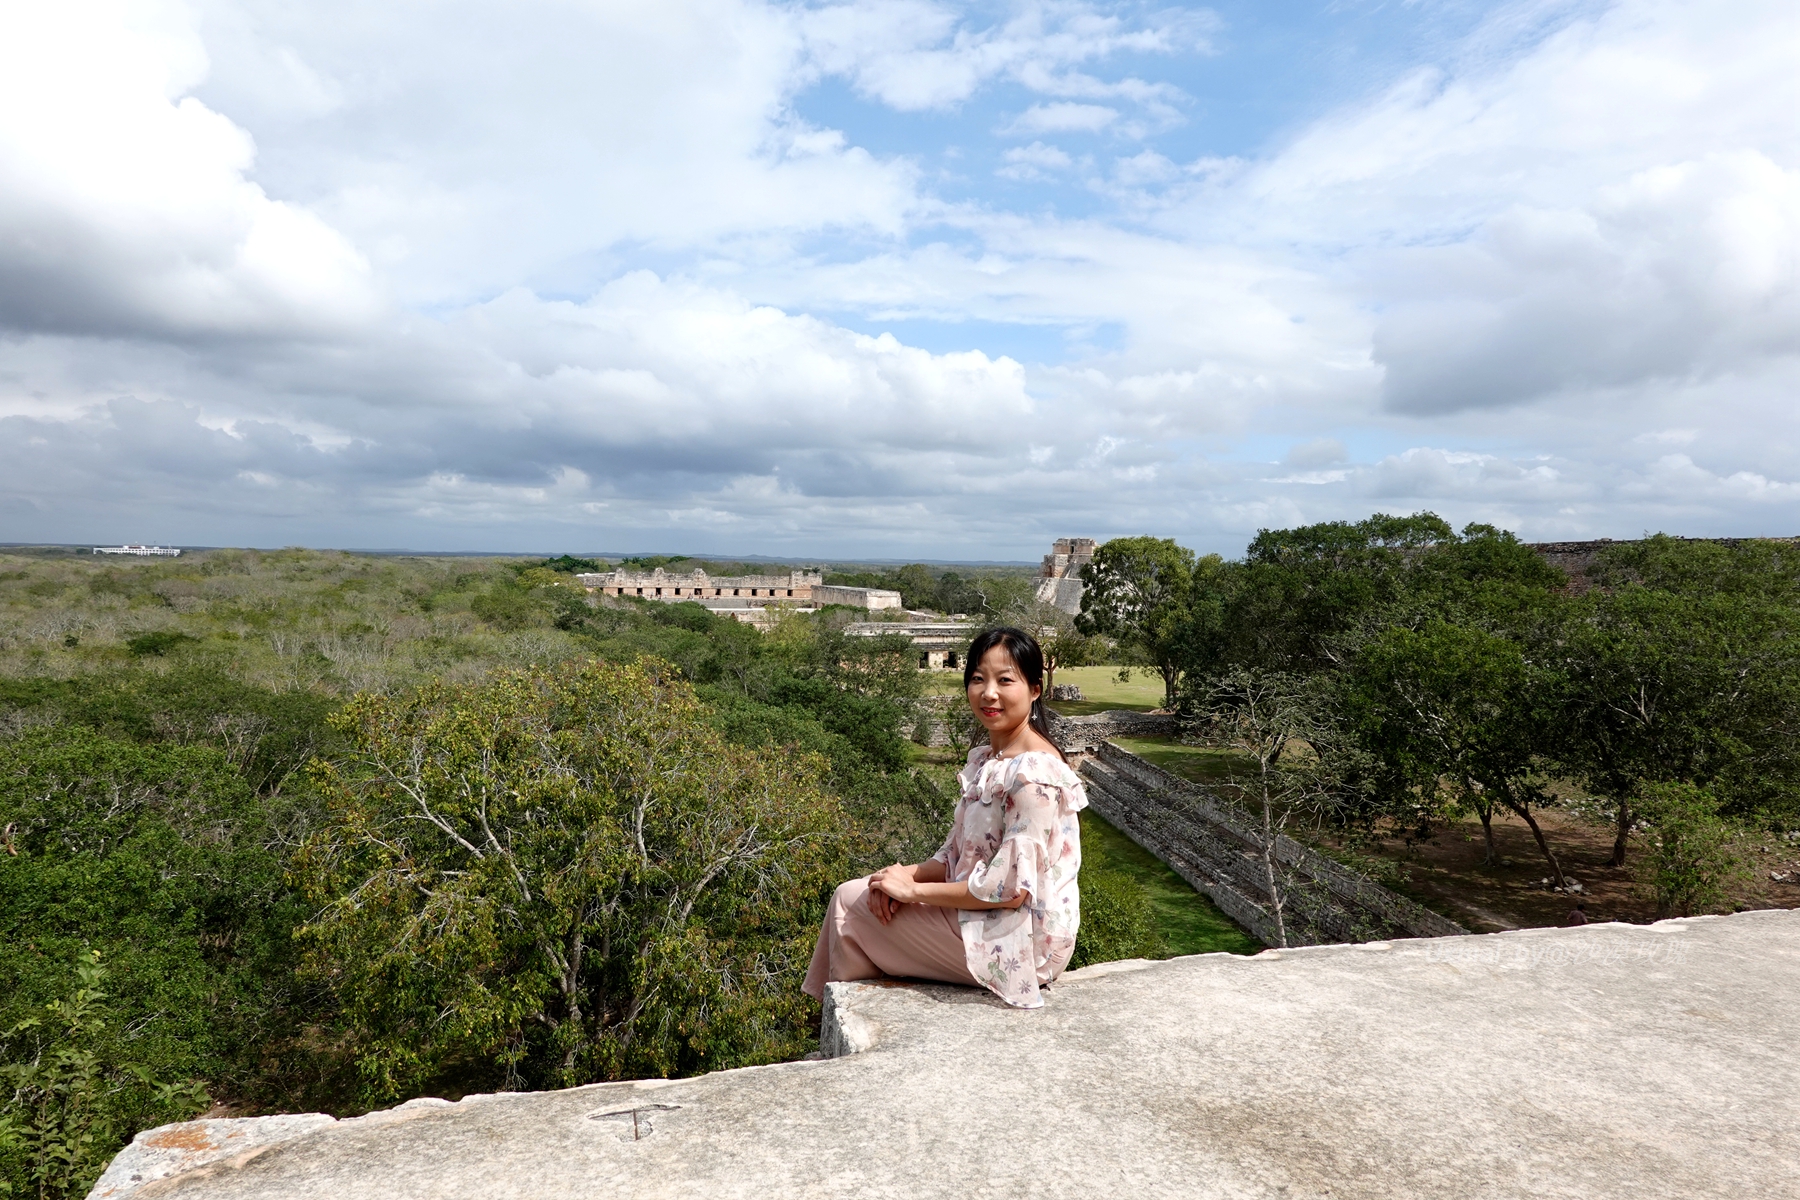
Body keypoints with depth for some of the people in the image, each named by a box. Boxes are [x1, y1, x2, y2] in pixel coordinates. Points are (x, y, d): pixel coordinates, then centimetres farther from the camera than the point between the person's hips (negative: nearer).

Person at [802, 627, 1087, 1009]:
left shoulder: (1034, 773, -23)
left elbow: (1011, 889, -24)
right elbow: (961, 855, 10)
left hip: (1018, 941, -8)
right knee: (856, 892, 9)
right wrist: (909, 873, -9)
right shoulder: (987, 759, 6)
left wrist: (913, 890, -15)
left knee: (850, 901, 0)